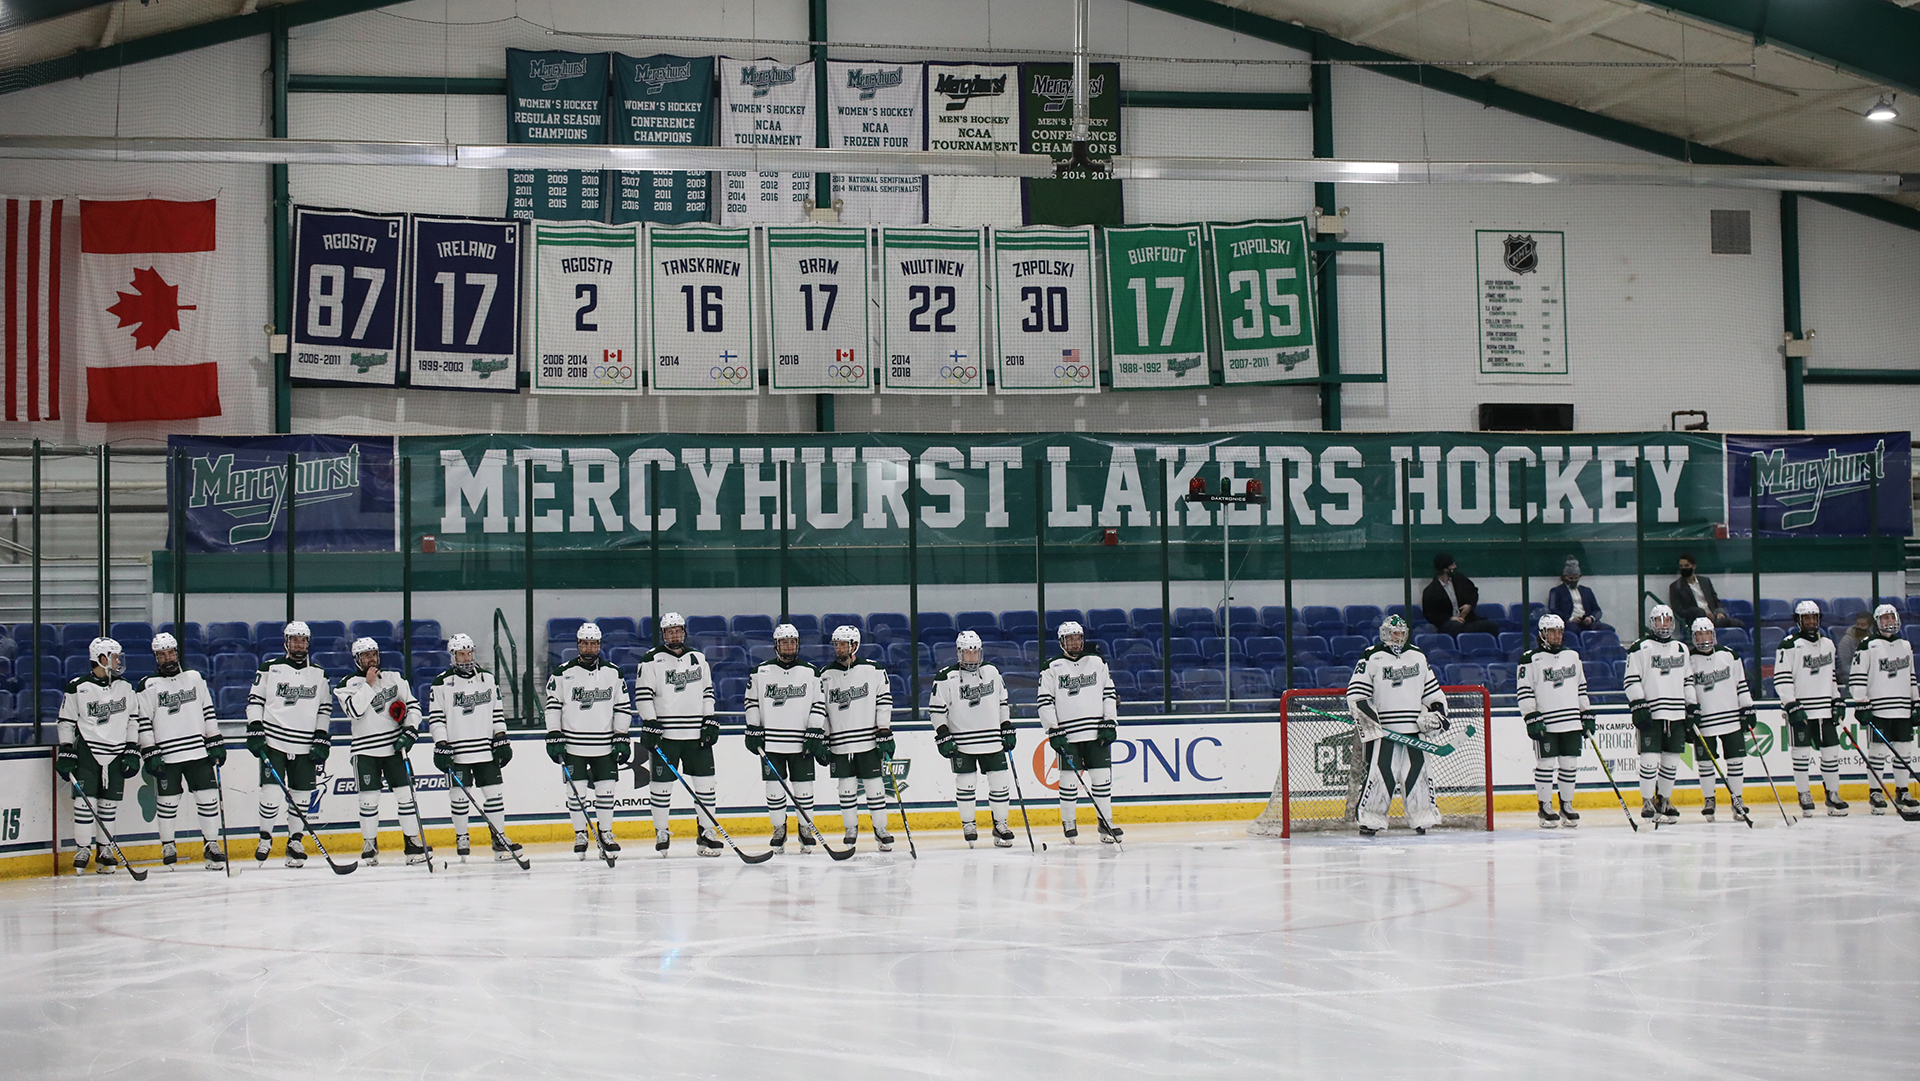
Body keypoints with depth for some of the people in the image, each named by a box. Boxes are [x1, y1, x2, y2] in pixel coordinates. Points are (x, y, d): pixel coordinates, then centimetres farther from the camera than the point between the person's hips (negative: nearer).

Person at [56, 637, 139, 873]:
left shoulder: (125, 688, 6)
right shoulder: (78, 688, -5)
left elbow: (132, 720, 11)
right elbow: (66, 721, 0)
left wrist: (132, 750, 5)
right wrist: (66, 752, -4)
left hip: (116, 753, 3)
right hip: (87, 750, -3)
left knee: (109, 803, 5)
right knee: (85, 800, -8)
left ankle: (104, 851, 14)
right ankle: (82, 849, 2)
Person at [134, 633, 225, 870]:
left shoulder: (195, 678, 11)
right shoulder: (147, 686, 1)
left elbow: (207, 712, 14)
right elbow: (143, 723, -2)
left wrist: (216, 743, 8)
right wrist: (150, 754, -8)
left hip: (198, 752, 2)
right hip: (166, 756, -2)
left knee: (208, 797, -1)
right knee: (167, 802, 3)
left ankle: (211, 845, 9)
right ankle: (167, 847, 18)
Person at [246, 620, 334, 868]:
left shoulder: (319, 674, 8)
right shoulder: (270, 668, 1)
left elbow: (325, 707, 11)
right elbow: (255, 699, 3)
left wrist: (321, 739, 3)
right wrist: (255, 731, -7)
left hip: (305, 746, 2)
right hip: (273, 742, -2)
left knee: (302, 796, 3)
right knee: (271, 792, -9)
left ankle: (294, 842, 18)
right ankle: (265, 839, 10)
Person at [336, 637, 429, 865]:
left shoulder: (394, 678, 9)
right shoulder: (349, 683, 0)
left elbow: (413, 705, 8)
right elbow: (354, 711, -17)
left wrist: (410, 731, -6)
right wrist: (368, 684, -16)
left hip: (394, 746, 2)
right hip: (366, 750, -2)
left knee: (405, 794, -1)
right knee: (369, 799, -2)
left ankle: (413, 843, 6)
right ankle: (369, 845, 12)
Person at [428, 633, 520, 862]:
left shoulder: (487, 678, 9)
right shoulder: (442, 683, -2)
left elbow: (497, 710, 13)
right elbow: (435, 717, -3)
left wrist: (501, 738, 6)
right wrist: (441, 745, -10)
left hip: (486, 749, 3)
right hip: (457, 751, -3)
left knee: (494, 792, 1)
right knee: (460, 796, 0)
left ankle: (499, 838, 7)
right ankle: (462, 838, 15)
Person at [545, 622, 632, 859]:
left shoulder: (613, 673, 4)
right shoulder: (563, 673, -1)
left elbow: (623, 707, 7)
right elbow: (553, 705, 1)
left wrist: (622, 738, 2)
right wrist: (554, 737, -5)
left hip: (604, 745, 1)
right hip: (573, 745, -1)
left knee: (605, 790, 4)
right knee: (576, 790, -1)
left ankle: (606, 833, 19)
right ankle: (580, 834, 14)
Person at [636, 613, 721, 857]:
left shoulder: (698, 658, 12)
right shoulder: (651, 660, -2)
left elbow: (707, 692, 16)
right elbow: (643, 695, -6)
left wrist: (710, 721, 7)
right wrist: (650, 724, -13)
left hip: (697, 734, 4)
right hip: (664, 734, -4)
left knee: (705, 781, 2)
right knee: (662, 783, 0)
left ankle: (706, 832, 9)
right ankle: (661, 832, 12)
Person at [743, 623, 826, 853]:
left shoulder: (811, 673, 3)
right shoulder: (760, 672, 3)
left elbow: (819, 705, 3)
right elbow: (751, 702, 9)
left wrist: (815, 734, -5)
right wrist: (753, 731, 2)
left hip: (801, 744, 0)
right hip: (770, 743, 0)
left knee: (804, 789, 1)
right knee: (774, 789, 1)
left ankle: (806, 829, 14)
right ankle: (779, 830, 15)